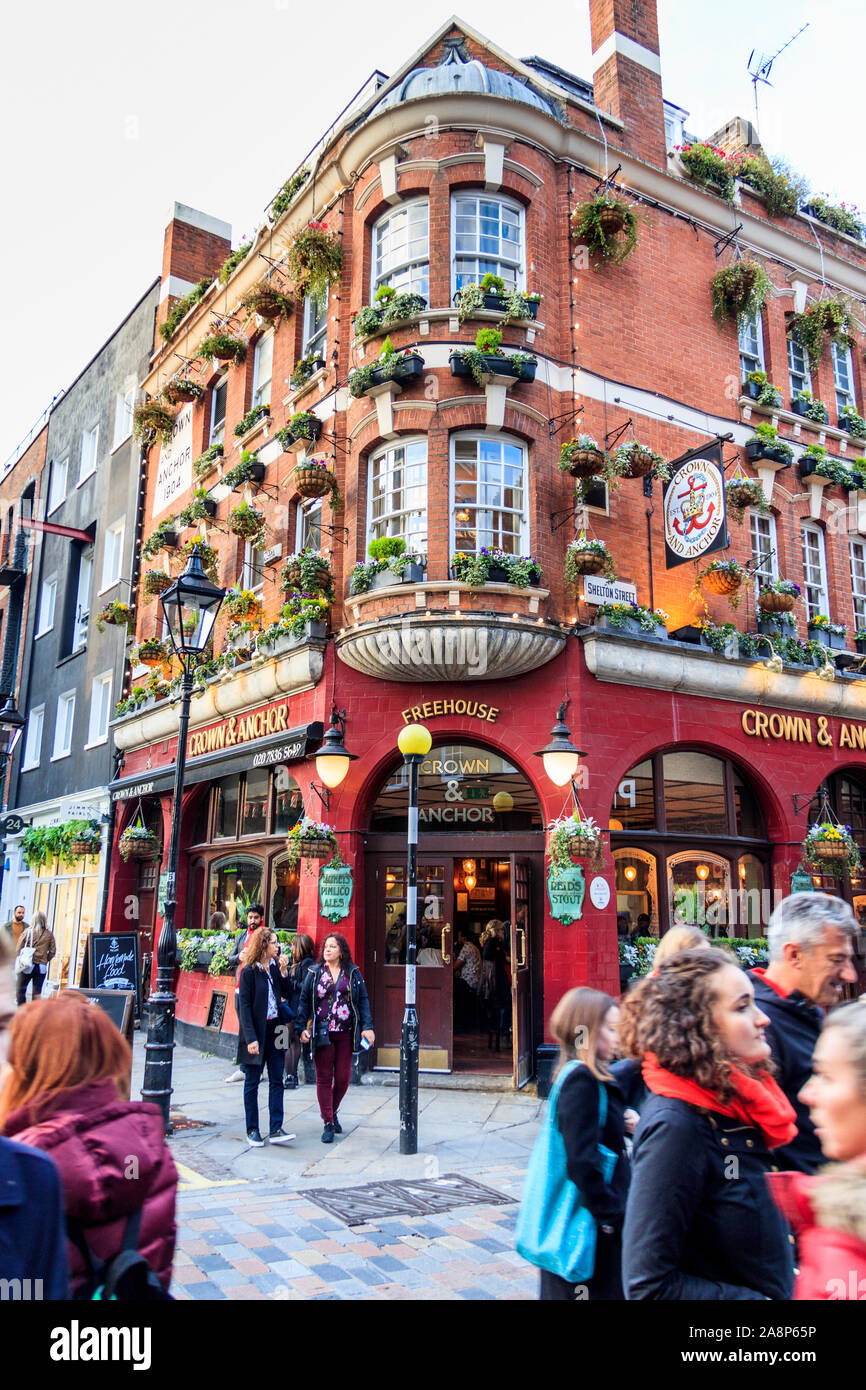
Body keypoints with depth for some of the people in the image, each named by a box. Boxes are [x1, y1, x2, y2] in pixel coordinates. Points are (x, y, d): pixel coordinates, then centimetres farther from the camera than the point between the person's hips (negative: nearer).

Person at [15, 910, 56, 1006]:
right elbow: (53, 951, 0)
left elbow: (19, 949, -3)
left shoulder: (27, 932, -5)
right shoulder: (49, 934, -1)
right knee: (37, 992, 7)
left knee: (20, 990, 10)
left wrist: (17, 963, 7)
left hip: (27, 966, -1)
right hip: (41, 967, 1)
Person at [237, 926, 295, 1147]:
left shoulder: (275, 967, 6)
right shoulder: (249, 971, -11)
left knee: (277, 1080, 4)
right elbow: (245, 1006, -13)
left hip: (275, 1029, 5)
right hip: (256, 1032, -5)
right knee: (252, 1082, 7)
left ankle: (275, 1130, 8)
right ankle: (252, 1131, 16)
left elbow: (288, 994, 5)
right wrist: (251, 1038, -18)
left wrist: (284, 971, -8)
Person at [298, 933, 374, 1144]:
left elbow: (363, 1000, 7)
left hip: (345, 1033, 1)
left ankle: (332, 1111, 31)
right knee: (324, 1078, 2)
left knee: (343, 1077, 5)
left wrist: (367, 1027, -1)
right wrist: (302, 1028, -4)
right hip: (322, 1033, -1)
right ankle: (328, 1124, 11)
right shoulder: (314, 973, 4)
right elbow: (304, 1000, 5)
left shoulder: (353, 973, 6)